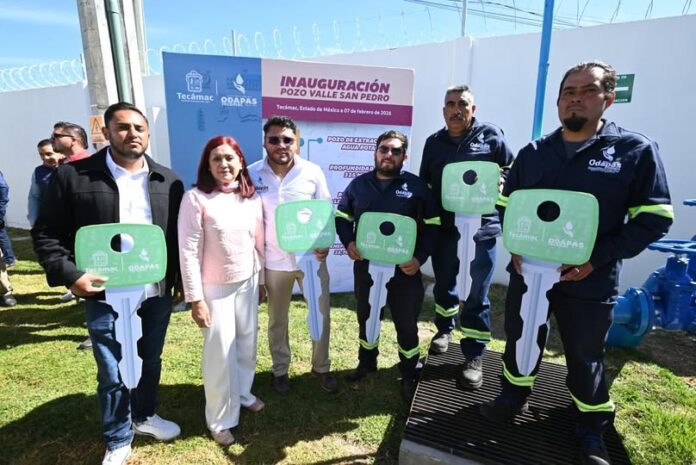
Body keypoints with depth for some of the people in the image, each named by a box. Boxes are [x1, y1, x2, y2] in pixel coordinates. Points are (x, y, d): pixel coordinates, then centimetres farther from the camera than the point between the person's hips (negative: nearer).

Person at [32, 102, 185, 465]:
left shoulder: (168, 181, 2)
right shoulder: (73, 176, -6)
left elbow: (180, 234, 5)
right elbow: (46, 234, -3)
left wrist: (180, 280, 3)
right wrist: (69, 275, -16)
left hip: (157, 294, 3)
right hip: (106, 296, -2)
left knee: (151, 363, 20)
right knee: (112, 375, 11)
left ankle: (145, 416, 46)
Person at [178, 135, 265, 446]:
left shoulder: (252, 198, 0)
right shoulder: (196, 198, -14)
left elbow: (259, 242, 7)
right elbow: (188, 253, -14)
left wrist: (261, 280, 11)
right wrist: (195, 299, -14)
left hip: (247, 283, 5)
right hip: (215, 288, -4)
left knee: (247, 344, 17)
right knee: (220, 352, 5)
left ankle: (243, 393, 43)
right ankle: (220, 419, 26)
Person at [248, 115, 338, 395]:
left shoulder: (313, 172, -6)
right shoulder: (252, 174, -6)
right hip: (274, 261, 0)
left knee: (321, 316, 11)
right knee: (277, 320, 17)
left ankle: (321, 367, 34)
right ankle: (280, 370, 39)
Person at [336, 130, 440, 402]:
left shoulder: (417, 186, -2)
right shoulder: (358, 185, 5)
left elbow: (432, 226, -2)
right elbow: (341, 217, 12)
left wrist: (420, 257, -14)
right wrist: (348, 242, -7)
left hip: (403, 269, -2)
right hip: (365, 266, 3)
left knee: (406, 324, 11)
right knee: (366, 318, 20)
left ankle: (409, 375, 33)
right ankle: (366, 362, 45)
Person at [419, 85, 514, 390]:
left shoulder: (491, 135, 2)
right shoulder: (434, 142, 11)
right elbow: (424, 184, 14)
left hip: (481, 228, -3)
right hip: (444, 227, 3)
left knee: (477, 296, 3)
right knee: (443, 285, 18)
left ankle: (474, 357, 16)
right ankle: (444, 329, 44)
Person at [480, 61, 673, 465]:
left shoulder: (636, 150, -6)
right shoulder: (533, 153, 5)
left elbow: (654, 218, -6)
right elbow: (507, 205, 11)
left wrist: (598, 258, -17)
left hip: (590, 282, -2)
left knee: (586, 359, 14)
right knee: (520, 340, 18)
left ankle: (592, 430, 39)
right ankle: (515, 396, 44)